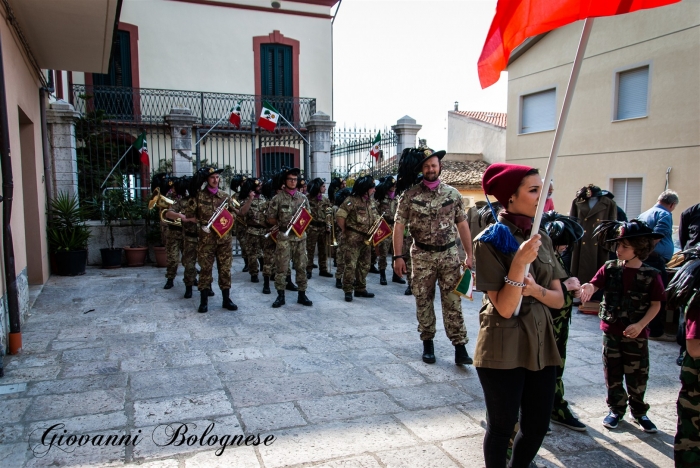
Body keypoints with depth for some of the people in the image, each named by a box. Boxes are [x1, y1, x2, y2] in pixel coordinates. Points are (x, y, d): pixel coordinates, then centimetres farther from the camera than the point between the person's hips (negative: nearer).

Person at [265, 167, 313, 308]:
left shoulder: (303, 197, 8)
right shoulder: (277, 198, -3)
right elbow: (270, 219, 1)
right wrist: (283, 223, -9)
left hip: (300, 236, 4)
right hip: (284, 237, -3)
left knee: (301, 267, 7)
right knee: (281, 267, -1)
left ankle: (302, 295, 16)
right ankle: (280, 296, 9)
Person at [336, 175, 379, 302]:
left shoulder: (371, 201, 10)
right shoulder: (352, 200, -14)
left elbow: (376, 217, 20)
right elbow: (339, 215, -17)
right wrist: (344, 231, -8)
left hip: (366, 238, 8)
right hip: (353, 238, -8)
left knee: (364, 265, 13)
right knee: (351, 265, -6)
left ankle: (361, 289, 24)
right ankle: (348, 291, 3)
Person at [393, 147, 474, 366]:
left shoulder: (452, 194, 3)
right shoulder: (409, 195, -3)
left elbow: (462, 225, 6)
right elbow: (399, 226, -4)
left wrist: (469, 254, 3)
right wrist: (398, 256, -11)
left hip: (449, 254, 1)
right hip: (422, 256, 0)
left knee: (453, 301, 0)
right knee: (423, 301, 8)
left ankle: (460, 346, 5)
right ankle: (427, 343, 22)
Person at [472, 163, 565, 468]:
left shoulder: (541, 239, 6)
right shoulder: (490, 242, -12)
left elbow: (558, 299, 6)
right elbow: (504, 308, -18)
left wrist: (535, 289, -14)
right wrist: (520, 262, -29)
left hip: (541, 343, 6)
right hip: (504, 349, -6)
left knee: (537, 426, 15)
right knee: (502, 426, 9)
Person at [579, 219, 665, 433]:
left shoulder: (651, 275, -8)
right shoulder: (610, 268, -3)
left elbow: (655, 305, -5)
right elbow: (595, 284, -15)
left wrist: (640, 325, -16)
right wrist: (588, 287, -39)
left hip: (636, 334, -2)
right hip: (611, 330, 2)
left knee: (637, 375, 10)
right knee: (613, 373, 13)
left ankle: (639, 411, 31)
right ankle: (616, 408, 30)